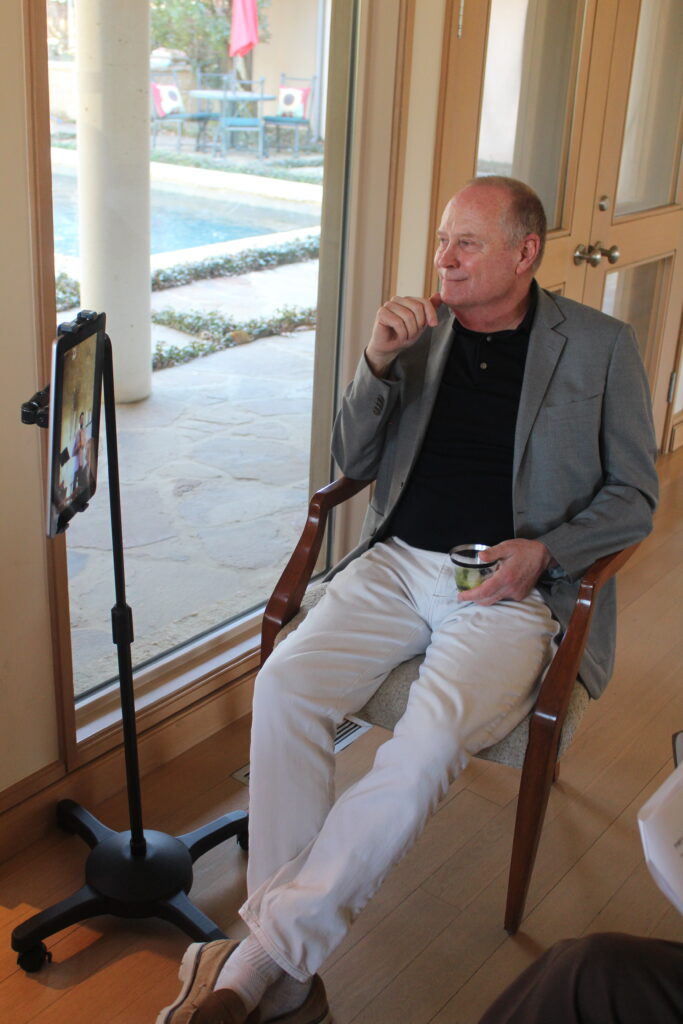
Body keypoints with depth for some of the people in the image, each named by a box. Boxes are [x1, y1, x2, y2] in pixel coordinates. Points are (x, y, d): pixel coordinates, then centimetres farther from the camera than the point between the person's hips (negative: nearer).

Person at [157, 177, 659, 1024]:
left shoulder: (602, 347, 6)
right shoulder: (421, 330, 14)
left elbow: (633, 498, 7)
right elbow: (354, 464, 14)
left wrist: (545, 550, -11)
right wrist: (377, 363, -3)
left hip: (510, 587, -3)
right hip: (397, 564, 4)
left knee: (434, 733, -33)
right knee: (284, 684, -25)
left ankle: (262, 956, -24)